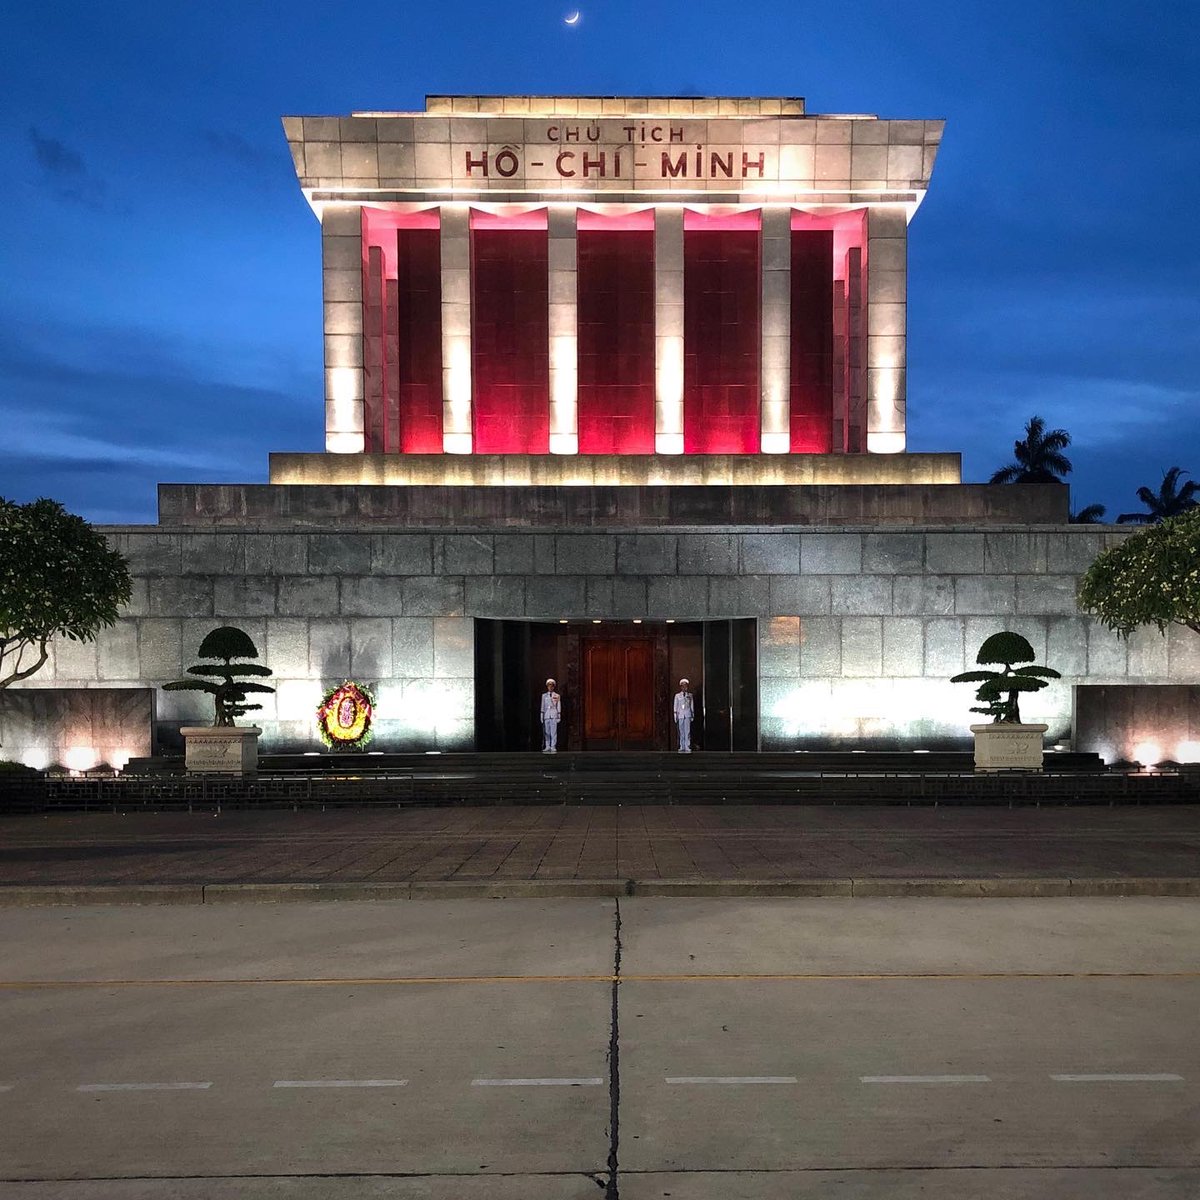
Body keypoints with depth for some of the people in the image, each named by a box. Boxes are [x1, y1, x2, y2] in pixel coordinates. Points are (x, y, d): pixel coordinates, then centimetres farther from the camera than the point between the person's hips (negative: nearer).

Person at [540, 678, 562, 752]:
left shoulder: (557, 696, 7)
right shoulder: (544, 695, 11)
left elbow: (559, 707, 8)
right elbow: (542, 706, 12)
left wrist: (559, 716, 3)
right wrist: (542, 716, 7)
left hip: (554, 715, -2)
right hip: (546, 715, 2)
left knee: (553, 731, -6)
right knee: (546, 732, 0)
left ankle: (553, 747, -5)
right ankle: (547, 747, 5)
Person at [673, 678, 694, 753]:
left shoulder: (690, 695, 9)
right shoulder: (677, 695, 8)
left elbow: (692, 706, 13)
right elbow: (675, 706, 9)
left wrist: (692, 715, 10)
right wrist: (675, 717, 4)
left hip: (687, 715, 0)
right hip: (680, 715, 0)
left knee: (687, 731, -8)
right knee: (681, 732, 1)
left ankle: (687, 748, -9)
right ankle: (682, 748, 5)